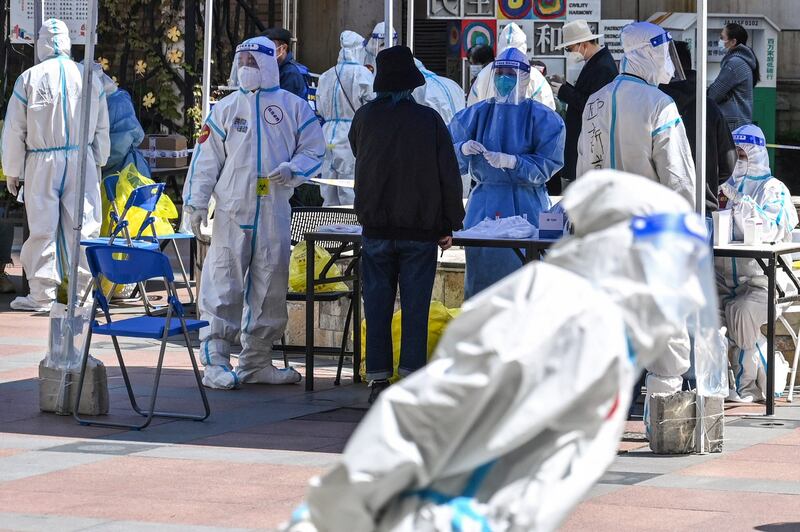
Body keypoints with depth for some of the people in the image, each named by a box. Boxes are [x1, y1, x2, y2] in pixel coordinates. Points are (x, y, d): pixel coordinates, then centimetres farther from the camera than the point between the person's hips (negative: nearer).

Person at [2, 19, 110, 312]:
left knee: (42, 227, 2)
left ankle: (42, 294, 3)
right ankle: (84, 288, 6)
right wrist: (98, 162, 21)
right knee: (83, 225, 5)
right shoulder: (89, 77, 3)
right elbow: (102, 128, 10)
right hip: (82, 159, 2)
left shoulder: (29, 79, -6)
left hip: (42, 162, -2)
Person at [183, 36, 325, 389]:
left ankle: (256, 361, 17)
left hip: (274, 212, 1)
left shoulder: (294, 108, 7)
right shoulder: (226, 108, 8)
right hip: (231, 213, -1)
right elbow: (206, 158, 6)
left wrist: (292, 169, -12)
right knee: (223, 287, -7)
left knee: (270, 289, 6)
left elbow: (313, 151, 8)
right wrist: (195, 203, -1)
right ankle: (215, 362, -6)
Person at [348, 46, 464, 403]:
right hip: (421, 227, -2)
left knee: (377, 304, 6)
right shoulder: (429, 119, -5)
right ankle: (412, 379, -1)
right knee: (415, 306, 1)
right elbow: (449, 175, -3)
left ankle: (378, 380, 6)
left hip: (376, 227, 2)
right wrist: (449, 224, 4)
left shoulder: (365, 118, 0)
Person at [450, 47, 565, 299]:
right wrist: (463, 149, -17)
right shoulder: (477, 114, 9)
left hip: (525, 208, -3)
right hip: (484, 206, 3)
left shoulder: (542, 118, 0)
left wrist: (512, 162, -22)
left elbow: (548, 165, -8)